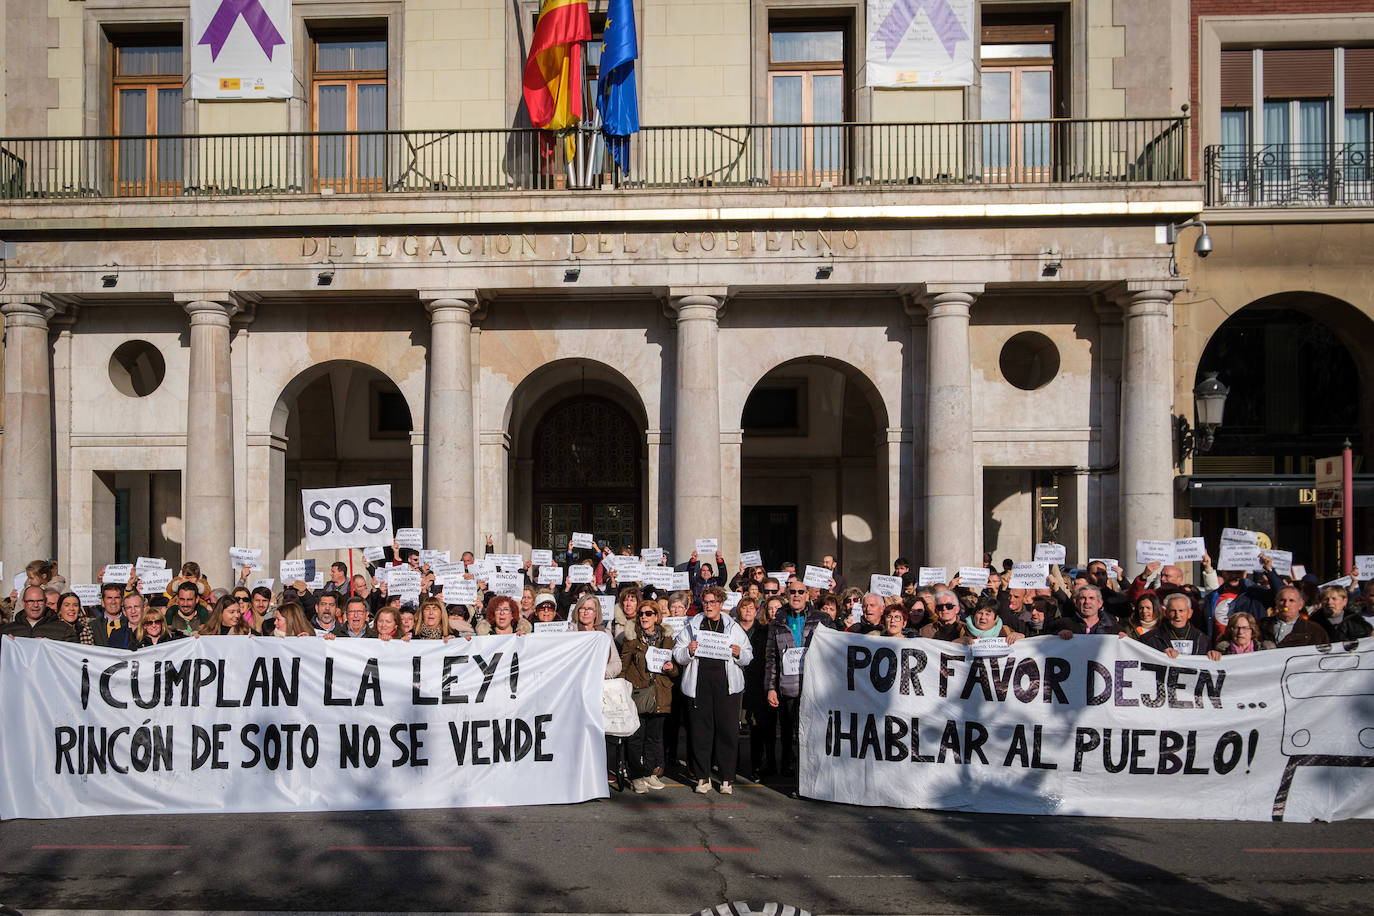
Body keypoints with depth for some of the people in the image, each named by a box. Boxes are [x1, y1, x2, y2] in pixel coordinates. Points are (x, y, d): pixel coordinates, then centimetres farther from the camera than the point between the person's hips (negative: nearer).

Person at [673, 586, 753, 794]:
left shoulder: (734, 628, 13)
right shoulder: (691, 627, 12)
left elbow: (749, 657, 12)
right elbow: (677, 655, 9)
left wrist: (739, 654, -8)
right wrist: (689, 651, -10)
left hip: (726, 685, 0)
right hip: (699, 685, 0)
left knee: (728, 730, -2)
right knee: (700, 730, 1)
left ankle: (727, 778, 8)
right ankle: (703, 777, 12)